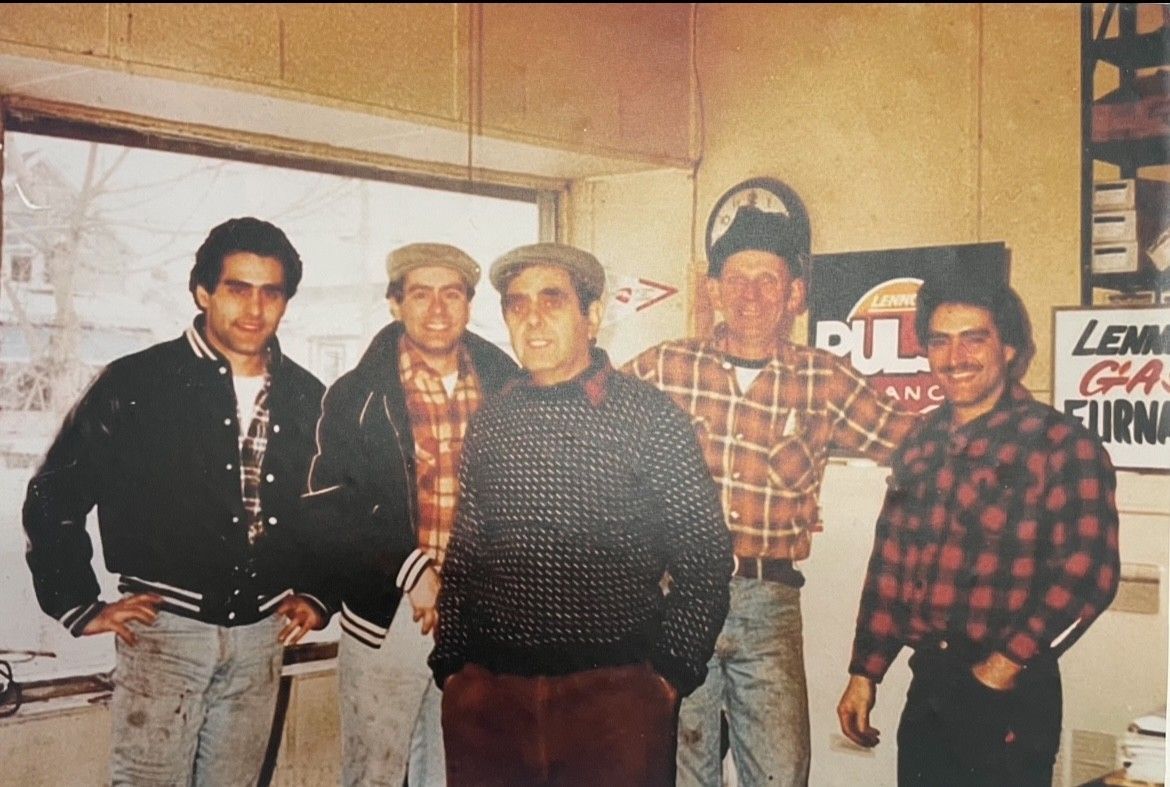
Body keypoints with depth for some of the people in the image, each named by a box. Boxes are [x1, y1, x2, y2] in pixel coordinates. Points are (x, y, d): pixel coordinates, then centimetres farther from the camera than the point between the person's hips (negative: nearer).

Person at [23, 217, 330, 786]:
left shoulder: (306, 398, 6)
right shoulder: (136, 384, -6)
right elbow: (52, 498, -2)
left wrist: (316, 595, 11)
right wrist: (81, 607, -3)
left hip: (262, 634, 4)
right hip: (166, 627, -4)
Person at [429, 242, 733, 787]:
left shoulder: (650, 417, -2)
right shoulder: (489, 423, 8)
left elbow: (705, 555, -1)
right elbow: (462, 555, 13)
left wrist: (672, 672, -6)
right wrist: (449, 664, 8)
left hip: (617, 692, -3)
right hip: (487, 692, 3)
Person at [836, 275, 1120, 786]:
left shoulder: (1062, 444, -9)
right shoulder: (921, 445, 10)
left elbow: (1088, 573, -16)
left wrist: (1004, 667, -16)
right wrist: (865, 672, 11)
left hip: (1010, 695, -5)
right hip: (926, 689, 5)